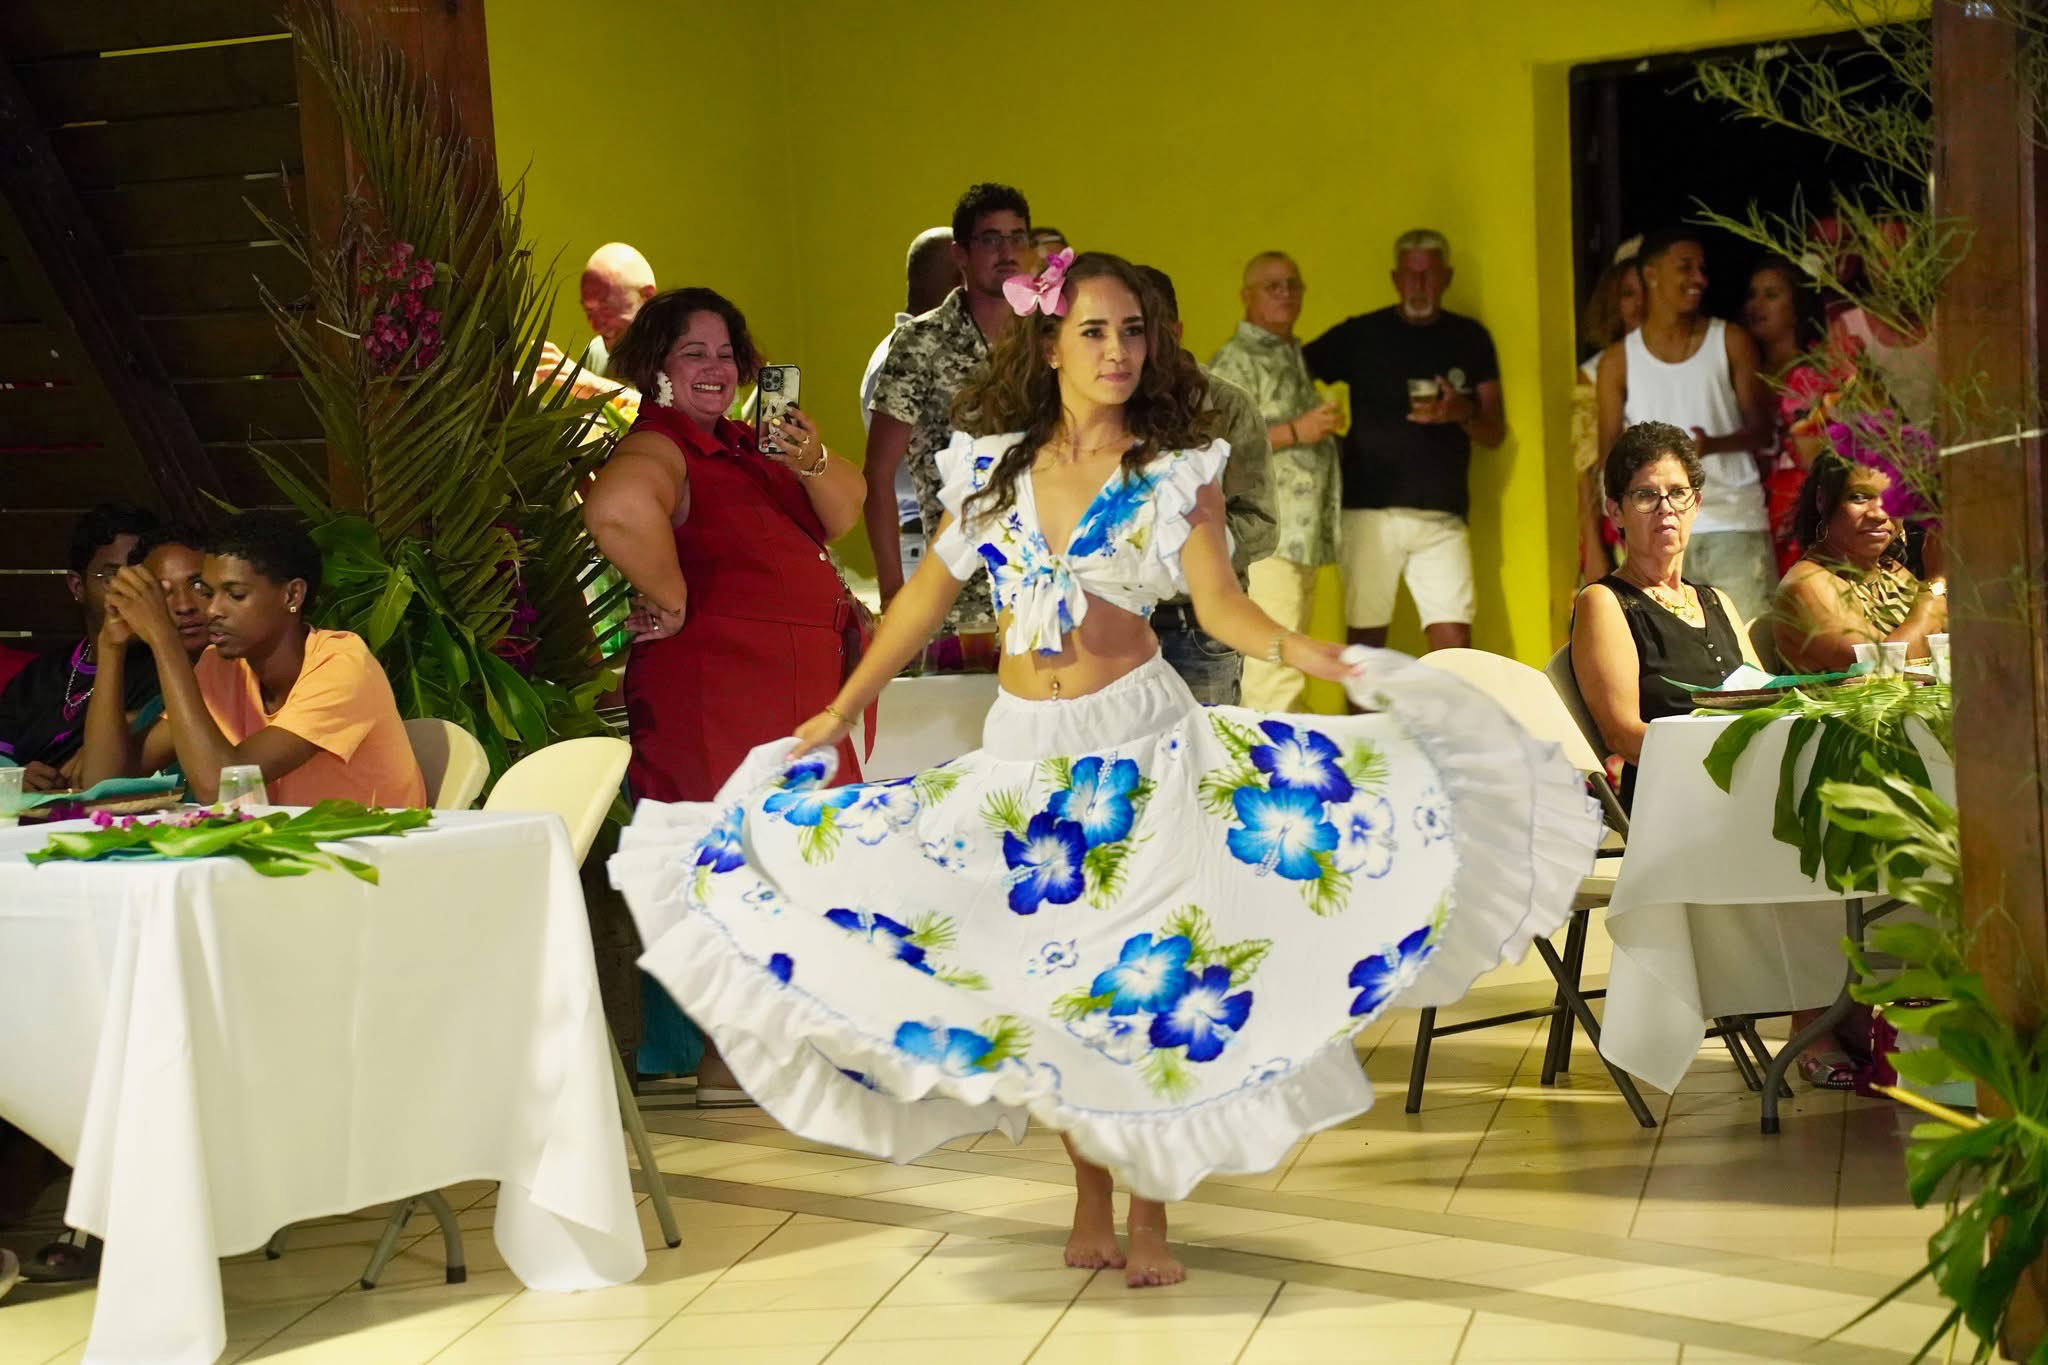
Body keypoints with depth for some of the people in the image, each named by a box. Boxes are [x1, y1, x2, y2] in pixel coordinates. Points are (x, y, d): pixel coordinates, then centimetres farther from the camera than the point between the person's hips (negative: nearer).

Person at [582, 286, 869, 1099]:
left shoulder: (743, 444, 15)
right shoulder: (660, 446, -11)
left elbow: (843, 515, 9)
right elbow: (617, 509, -35)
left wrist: (811, 459, -10)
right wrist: (674, 600, -24)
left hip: (789, 687, 9)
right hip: (714, 688, -9)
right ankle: (723, 1057, 5)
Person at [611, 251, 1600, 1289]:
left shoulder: (1177, 468, -1)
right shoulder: (994, 462, 5)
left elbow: (1218, 600, -9)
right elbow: (929, 592, 11)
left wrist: (1296, 648, -30)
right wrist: (839, 712, 11)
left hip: (1138, 737, -2)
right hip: (1023, 746, 2)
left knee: (1148, 977, -2)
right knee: (1047, 978, 6)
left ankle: (1148, 1213, 13)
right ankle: (1089, 1200, 23)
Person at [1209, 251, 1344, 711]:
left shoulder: (1293, 358, 22)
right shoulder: (1235, 361, -6)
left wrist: (1326, 431, 14)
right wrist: (1296, 432, -17)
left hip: (1304, 536, 9)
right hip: (1264, 535, -9)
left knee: (1288, 659, 9)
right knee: (1275, 674, -13)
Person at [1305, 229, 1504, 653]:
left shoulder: (1470, 339, 12)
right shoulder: (1360, 335, 6)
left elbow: (1496, 433, 11)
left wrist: (1463, 414, -11)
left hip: (1442, 514, 1)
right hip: (1368, 509, -1)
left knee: (1455, 642, -7)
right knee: (1365, 641, 2)